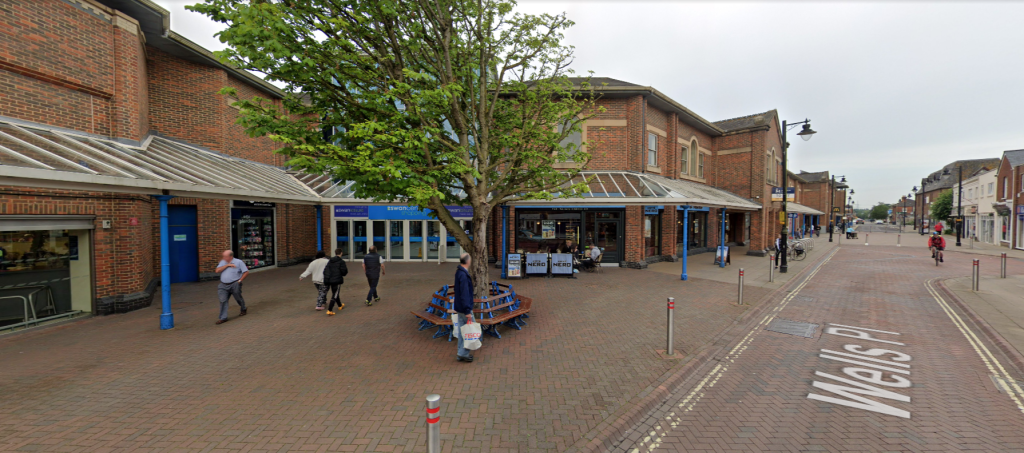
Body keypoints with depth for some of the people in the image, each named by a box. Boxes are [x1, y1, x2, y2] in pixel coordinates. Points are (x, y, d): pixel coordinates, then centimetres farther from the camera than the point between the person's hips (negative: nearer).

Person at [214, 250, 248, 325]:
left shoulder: (238, 262, -4)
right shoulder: (223, 262, 9)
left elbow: (246, 272, -6)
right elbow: (217, 270, -6)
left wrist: (239, 280, -10)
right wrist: (227, 265, -14)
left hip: (234, 285, -4)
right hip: (224, 285, 4)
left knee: (238, 298, 11)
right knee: (223, 300, -4)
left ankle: (243, 310, 36)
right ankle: (223, 318, 0)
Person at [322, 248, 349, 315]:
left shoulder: (330, 261, 7)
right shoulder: (341, 261, -12)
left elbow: (325, 270, 6)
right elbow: (344, 271, -13)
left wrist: (326, 280, 12)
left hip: (330, 280, 7)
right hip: (337, 280, -7)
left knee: (335, 293, 22)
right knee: (334, 296, -3)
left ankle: (340, 306, 42)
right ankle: (329, 310, -11)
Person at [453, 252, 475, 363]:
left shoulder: (459, 272, 7)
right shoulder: (463, 275, -24)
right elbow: (465, 294, -25)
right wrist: (467, 311, -22)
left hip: (459, 308, 9)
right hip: (464, 308, -9)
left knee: (462, 329, 16)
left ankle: (461, 353, 25)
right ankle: (462, 353, 7)